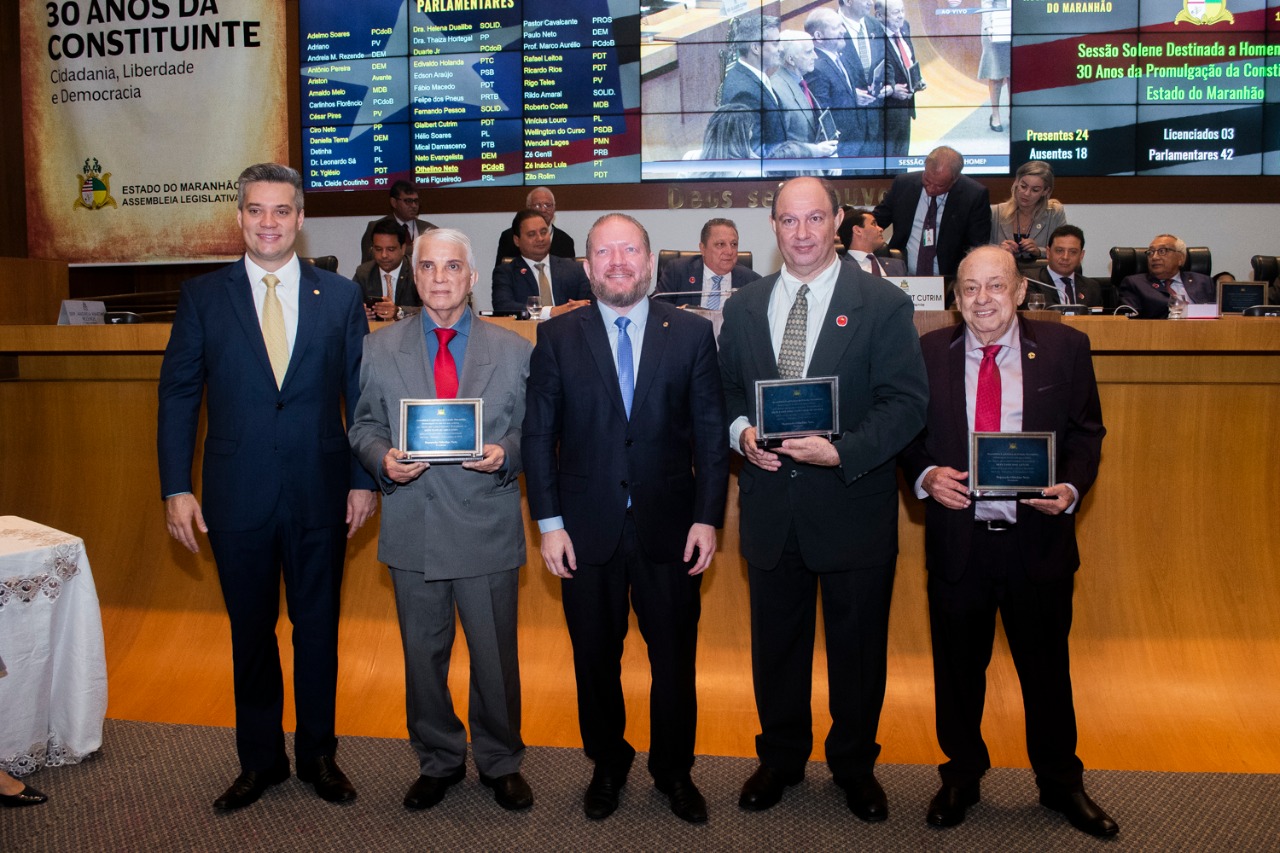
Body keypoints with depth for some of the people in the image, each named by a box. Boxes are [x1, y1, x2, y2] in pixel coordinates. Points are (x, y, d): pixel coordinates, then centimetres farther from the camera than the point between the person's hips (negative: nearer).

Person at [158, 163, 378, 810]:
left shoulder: (339, 296, 2)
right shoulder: (202, 296, 2)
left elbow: (361, 394, 3)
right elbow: (178, 394, 2)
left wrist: (364, 479, -1)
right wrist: (176, 488, -4)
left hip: (320, 494, 0)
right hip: (237, 495, 0)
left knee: (318, 628, 12)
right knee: (250, 631, 13)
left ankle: (318, 753, 30)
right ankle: (260, 760, 30)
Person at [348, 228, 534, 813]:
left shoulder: (514, 351, 3)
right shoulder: (380, 349, 6)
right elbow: (364, 426, 9)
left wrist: (506, 454, -17)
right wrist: (383, 458, -12)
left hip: (488, 529, -1)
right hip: (413, 529, 1)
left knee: (495, 655, 9)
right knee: (422, 655, 14)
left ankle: (499, 762, 31)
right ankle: (438, 760, 35)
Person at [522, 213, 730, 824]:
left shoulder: (692, 333, 1)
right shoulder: (557, 337, 1)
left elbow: (710, 431, 0)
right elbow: (538, 435, 1)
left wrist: (707, 517, -6)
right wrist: (549, 522, -5)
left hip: (668, 528, 0)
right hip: (587, 531, 0)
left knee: (675, 659, 11)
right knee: (596, 659, 14)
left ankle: (674, 770, 33)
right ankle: (607, 766, 36)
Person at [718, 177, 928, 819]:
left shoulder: (883, 304, -5)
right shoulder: (744, 307, 7)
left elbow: (906, 402, -10)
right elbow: (727, 392, 12)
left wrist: (841, 451, -23)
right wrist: (742, 432, -9)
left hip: (853, 506, -3)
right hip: (770, 507, 3)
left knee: (858, 647, 12)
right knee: (775, 644, 16)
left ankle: (855, 766, 35)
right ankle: (780, 758, 37)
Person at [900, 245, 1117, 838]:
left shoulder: (1065, 348, 1)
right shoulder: (929, 353, 2)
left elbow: (1086, 431, 3)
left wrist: (1072, 487, -14)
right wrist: (926, 474, -15)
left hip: (1039, 538, 0)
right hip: (957, 538, 0)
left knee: (1046, 666, 14)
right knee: (958, 667, 13)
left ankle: (1061, 783, 36)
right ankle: (961, 776, 34)